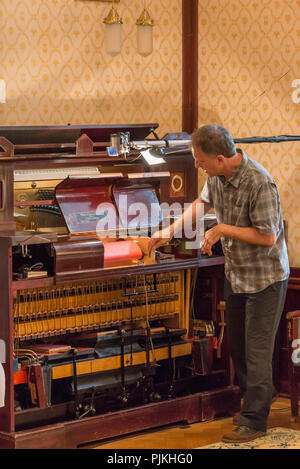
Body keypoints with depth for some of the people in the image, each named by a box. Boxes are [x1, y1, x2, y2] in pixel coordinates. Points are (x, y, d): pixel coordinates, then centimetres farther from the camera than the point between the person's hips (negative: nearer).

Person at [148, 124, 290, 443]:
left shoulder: (259, 184, -30)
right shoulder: (217, 175, -6)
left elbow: (268, 237, -27)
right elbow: (201, 203, 15)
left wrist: (222, 230, -22)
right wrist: (170, 231, 14)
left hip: (265, 277, -8)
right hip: (236, 273, 8)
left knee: (256, 350, -2)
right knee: (237, 345, 18)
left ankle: (254, 422, 8)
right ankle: (254, 402, 34)